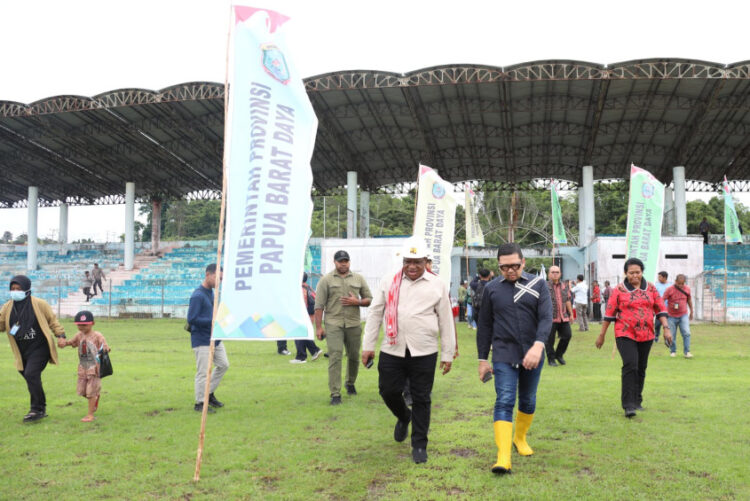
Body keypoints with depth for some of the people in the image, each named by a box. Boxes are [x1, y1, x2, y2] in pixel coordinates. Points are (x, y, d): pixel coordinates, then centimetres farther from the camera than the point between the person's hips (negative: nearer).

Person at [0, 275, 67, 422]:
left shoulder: (39, 304, -7)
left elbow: (52, 321, 1)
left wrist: (61, 335, -8)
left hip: (40, 348, -5)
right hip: (22, 352, 5)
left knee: (31, 374, -20)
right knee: (30, 378, 10)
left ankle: (37, 409, -9)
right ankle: (41, 410, 24)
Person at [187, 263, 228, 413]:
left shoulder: (211, 292, 11)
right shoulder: (197, 295, -18)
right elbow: (191, 319, -21)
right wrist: (213, 321, -22)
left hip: (214, 338, 9)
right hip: (202, 340, -9)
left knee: (223, 364, 14)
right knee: (203, 372, -2)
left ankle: (209, 393, 28)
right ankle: (200, 403, 11)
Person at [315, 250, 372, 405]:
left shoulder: (358, 278, 11)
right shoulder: (326, 280, 3)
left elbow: (369, 299, 13)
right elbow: (319, 305, -1)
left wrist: (357, 302, -8)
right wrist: (319, 327, -6)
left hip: (354, 324, 3)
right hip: (333, 324, -3)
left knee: (354, 356, 11)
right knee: (335, 357, -9)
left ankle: (350, 383, 36)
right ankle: (335, 394, -7)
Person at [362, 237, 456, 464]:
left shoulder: (437, 285, 3)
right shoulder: (389, 282, 6)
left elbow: (446, 321, 6)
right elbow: (375, 314, 8)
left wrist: (448, 354, 5)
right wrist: (368, 345, 5)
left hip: (424, 353, -1)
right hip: (392, 350, 2)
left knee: (421, 399, 4)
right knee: (388, 391, 6)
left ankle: (419, 445, 19)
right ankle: (403, 416, 40)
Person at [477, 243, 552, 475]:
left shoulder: (538, 285, 1)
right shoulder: (492, 289, 3)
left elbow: (546, 318, -10)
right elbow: (485, 326, 8)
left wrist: (538, 345, -27)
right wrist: (483, 359, 7)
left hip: (532, 354, 1)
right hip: (504, 355, -1)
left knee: (528, 401, 15)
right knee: (504, 402, -12)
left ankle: (520, 438, 39)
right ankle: (503, 457, -15)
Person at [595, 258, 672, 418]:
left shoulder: (651, 288, 8)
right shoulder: (618, 290, -2)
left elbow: (660, 309, 11)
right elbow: (609, 314, 1)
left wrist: (666, 328, -1)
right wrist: (601, 335, 3)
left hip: (646, 335, 4)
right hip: (625, 335, -4)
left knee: (641, 369, 11)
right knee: (630, 366, -16)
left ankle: (637, 401, 26)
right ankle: (628, 405, -15)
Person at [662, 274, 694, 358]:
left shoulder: (687, 289, 0)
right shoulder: (669, 290, -11)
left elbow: (689, 300, 15)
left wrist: (691, 312, 22)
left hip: (683, 315, 2)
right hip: (671, 316, -2)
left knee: (686, 333, -11)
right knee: (672, 335, 4)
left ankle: (686, 352, -3)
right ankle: (673, 351, 21)